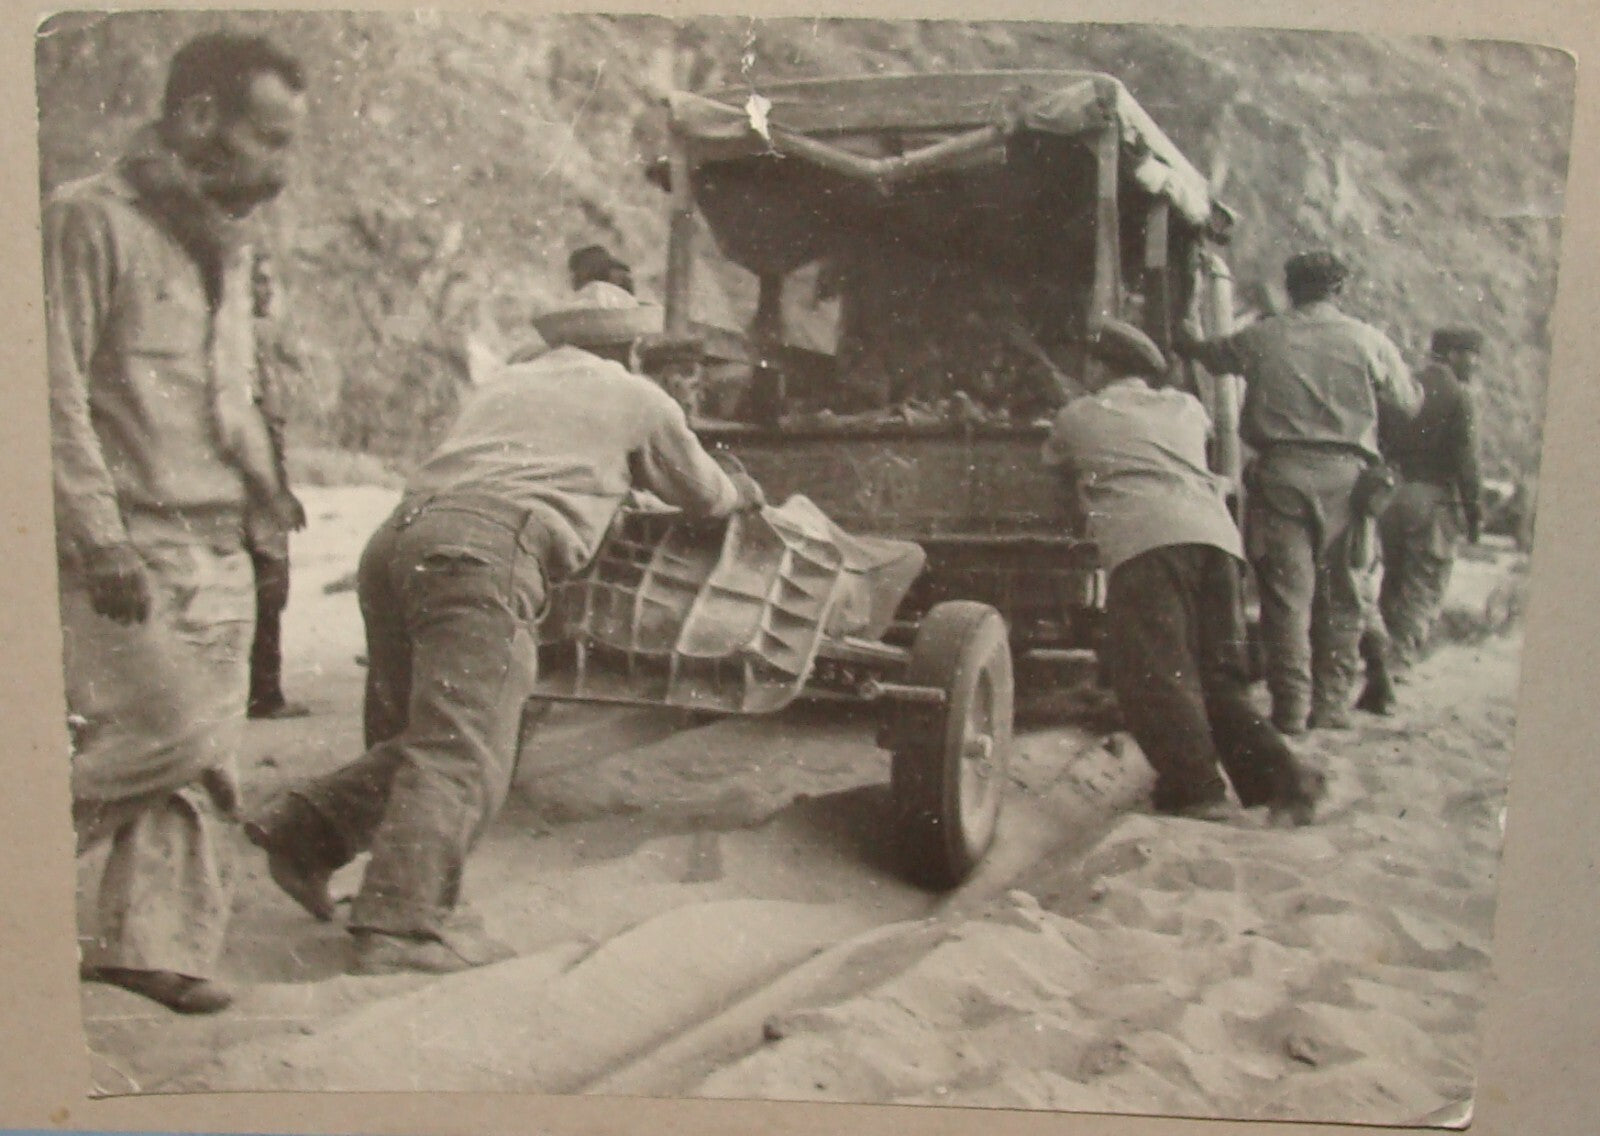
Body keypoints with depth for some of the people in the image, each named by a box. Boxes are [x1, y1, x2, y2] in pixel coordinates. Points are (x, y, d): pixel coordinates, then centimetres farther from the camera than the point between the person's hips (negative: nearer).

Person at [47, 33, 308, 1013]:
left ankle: (155, 944, 16)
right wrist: (100, 535, -19)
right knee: (167, 730, -12)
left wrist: (266, 484, 12)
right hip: (129, 546, -7)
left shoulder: (226, 241, 18)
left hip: (217, 549, 8)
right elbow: (57, 390, -13)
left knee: (201, 762, 6)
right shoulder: (90, 219, -7)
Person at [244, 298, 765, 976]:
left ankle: (305, 827, 2)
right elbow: (702, 494, 32)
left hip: (394, 539, 7)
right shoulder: (636, 398, 20)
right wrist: (742, 493, 55)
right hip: (485, 548, -7)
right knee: (462, 751, -11)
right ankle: (402, 925, -18)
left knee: (414, 739, 16)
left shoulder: (504, 382, 34)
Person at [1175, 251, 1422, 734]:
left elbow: (1214, 354, 25)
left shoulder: (1263, 337, 6)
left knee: (1286, 591, 1)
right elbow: (1409, 403, 10)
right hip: (1345, 475, 1)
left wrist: (1183, 342, 48)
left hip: (1281, 472, 0)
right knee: (1340, 595, 10)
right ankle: (1331, 703, 13)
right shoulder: (1368, 340, 5)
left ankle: (1292, 707, -1)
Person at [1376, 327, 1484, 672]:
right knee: (1423, 592, -1)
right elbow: (1465, 459, -11)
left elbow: (1381, 443, 9)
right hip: (1434, 499, -6)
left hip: (1392, 497, 6)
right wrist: (1473, 511, -5)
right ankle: (1396, 663, -10)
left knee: (1392, 586, 17)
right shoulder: (1457, 394, -8)